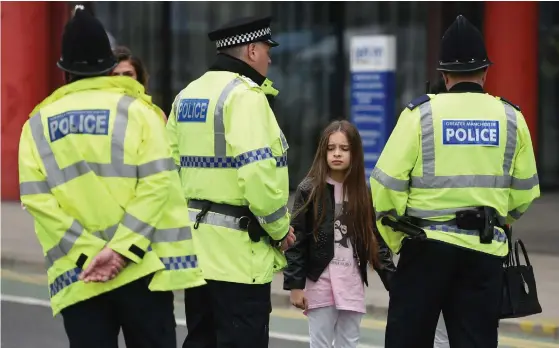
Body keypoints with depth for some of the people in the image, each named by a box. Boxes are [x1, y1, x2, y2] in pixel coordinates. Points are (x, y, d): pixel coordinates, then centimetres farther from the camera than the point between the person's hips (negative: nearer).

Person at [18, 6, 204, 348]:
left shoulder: (38, 124, 7)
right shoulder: (136, 110, 2)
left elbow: (37, 199, -5)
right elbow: (157, 182, -10)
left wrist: (87, 252, -9)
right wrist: (121, 248, -13)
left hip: (78, 277, 1)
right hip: (141, 268, -1)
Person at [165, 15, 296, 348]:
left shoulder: (187, 96, 14)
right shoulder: (245, 95, -13)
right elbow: (257, 173, -21)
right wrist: (280, 228, -9)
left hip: (196, 238, 9)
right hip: (237, 247, -9)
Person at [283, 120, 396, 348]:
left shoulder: (363, 193, 6)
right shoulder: (309, 190, -4)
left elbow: (376, 239, 8)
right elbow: (296, 239, -5)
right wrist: (294, 284, -9)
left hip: (352, 283, 3)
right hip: (320, 281, -3)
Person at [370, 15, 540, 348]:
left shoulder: (421, 114, -4)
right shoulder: (511, 117, 4)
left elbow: (387, 182, -7)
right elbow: (524, 191, 8)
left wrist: (395, 238, 5)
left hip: (427, 246, -2)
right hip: (486, 250, 2)